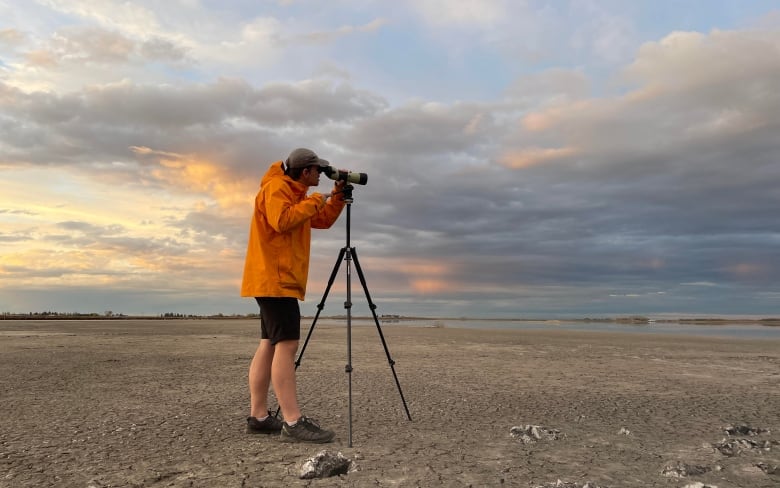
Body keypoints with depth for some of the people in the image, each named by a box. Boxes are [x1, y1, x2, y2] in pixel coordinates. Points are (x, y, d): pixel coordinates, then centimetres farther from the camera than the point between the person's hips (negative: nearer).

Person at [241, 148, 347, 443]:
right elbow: (282, 221, -24)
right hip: (274, 279, -11)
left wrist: (337, 196, 11)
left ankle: (258, 417, 10)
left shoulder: (294, 193, 23)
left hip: (278, 280, 11)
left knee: (270, 344, 7)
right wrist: (315, 200, -14)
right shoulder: (276, 187, -8)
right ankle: (293, 422, -17)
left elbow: (323, 221, 23)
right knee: (286, 344, -16)